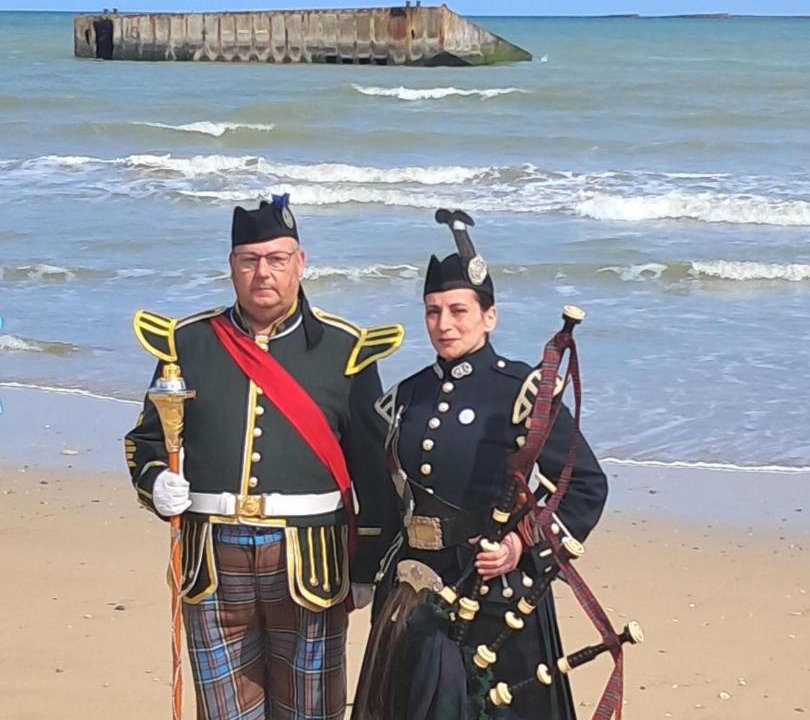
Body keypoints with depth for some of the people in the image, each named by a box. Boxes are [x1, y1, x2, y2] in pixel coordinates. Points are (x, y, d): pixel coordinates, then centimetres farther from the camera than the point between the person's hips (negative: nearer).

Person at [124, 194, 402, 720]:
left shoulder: (343, 349, 1)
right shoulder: (188, 343, 6)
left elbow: (374, 469, 3)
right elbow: (147, 438, 15)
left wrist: (369, 567, 1)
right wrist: (156, 481, -8)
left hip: (309, 563, -1)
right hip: (212, 562, 2)